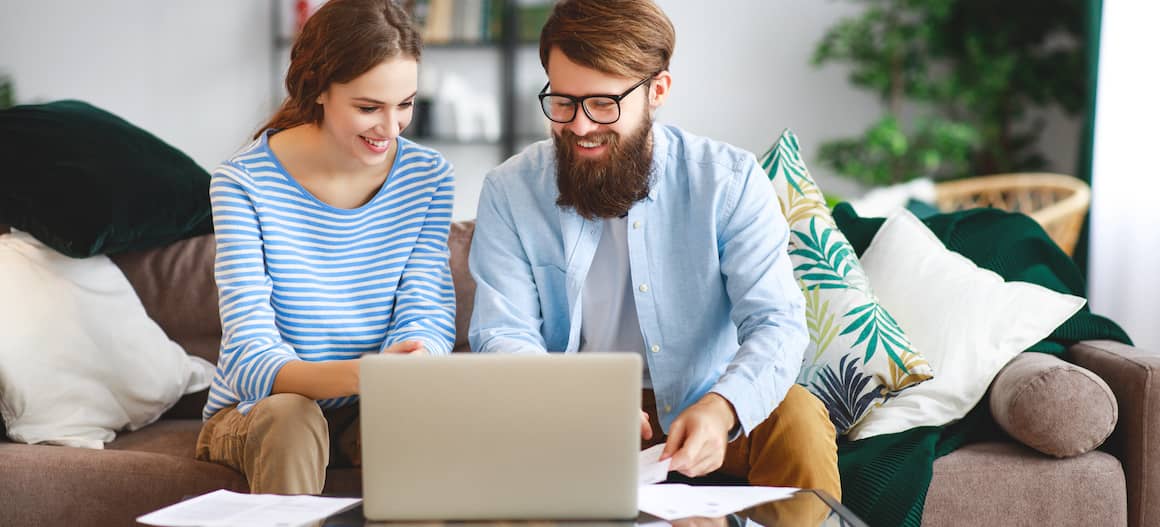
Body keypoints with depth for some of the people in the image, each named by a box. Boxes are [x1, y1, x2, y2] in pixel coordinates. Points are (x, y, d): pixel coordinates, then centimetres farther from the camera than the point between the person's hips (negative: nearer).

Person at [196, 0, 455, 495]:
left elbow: (426, 319, -8)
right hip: (254, 411, -2)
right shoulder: (244, 182, -16)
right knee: (289, 417, -34)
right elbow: (250, 361, -24)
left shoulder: (427, 176, -4)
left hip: (373, 414, 2)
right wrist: (362, 374, -44)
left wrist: (412, 362, -34)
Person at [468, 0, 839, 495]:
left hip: (704, 414, 0)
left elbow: (775, 321, -13)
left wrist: (721, 407, -35)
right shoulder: (509, 191, -2)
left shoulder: (729, 180, -6)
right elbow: (503, 333, -7)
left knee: (797, 417, -29)